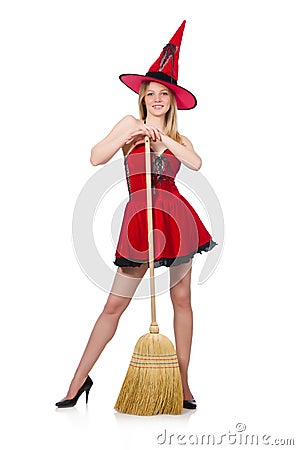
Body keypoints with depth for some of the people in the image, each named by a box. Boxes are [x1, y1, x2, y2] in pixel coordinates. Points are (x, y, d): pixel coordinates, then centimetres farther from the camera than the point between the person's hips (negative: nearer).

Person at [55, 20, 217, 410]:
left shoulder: (179, 139, 15)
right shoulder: (131, 124, 8)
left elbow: (196, 163, -7)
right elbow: (95, 158, -4)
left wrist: (164, 137, -12)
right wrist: (129, 136, -12)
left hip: (176, 217, 3)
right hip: (139, 218, -2)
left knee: (181, 299, 4)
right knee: (115, 304, -2)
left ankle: (182, 384, 15)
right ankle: (80, 379, 11)